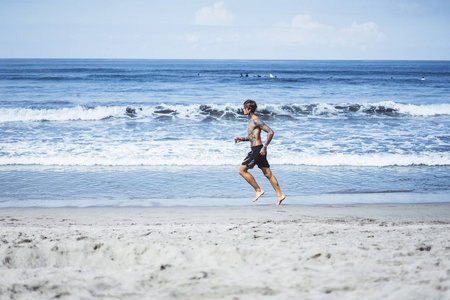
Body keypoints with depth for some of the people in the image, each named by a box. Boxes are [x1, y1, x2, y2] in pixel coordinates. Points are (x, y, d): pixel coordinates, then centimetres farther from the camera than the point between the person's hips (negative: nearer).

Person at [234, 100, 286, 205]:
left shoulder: (256, 120, -15)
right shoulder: (251, 120, 16)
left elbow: (270, 132, -21)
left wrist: (264, 147, -23)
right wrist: (241, 139, 15)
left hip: (257, 149, -10)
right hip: (257, 150, 10)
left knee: (242, 170, -5)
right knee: (267, 173, 9)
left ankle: (258, 190, -1)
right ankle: (280, 195, 8)